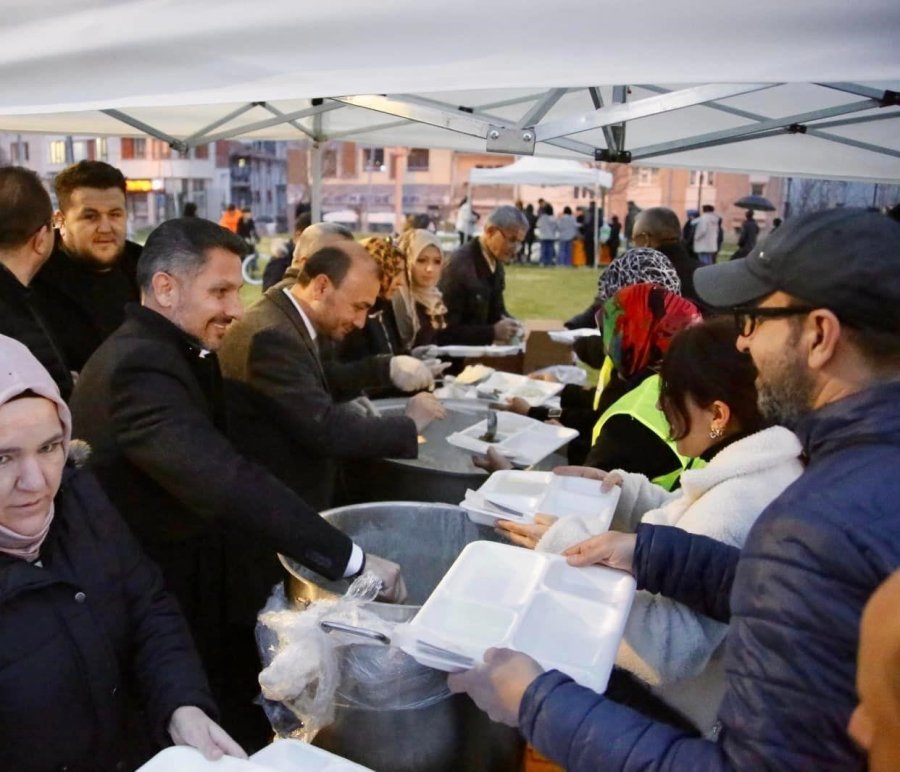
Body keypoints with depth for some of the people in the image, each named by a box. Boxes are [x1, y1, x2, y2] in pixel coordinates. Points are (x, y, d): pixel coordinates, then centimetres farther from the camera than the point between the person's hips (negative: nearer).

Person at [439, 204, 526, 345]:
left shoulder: (496, 262, 6)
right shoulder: (459, 265, -20)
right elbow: (447, 329, -20)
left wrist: (510, 323, -2)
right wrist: (492, 332, -22)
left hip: (478, 348, 8)